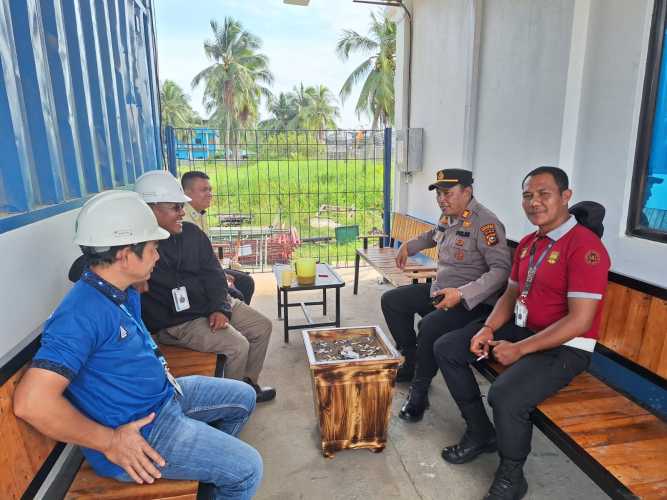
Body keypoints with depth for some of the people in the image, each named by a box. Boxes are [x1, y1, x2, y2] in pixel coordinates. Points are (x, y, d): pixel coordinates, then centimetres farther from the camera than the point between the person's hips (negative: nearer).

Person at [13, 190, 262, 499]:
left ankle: (210, 463, 38)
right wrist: (110, 442, -25)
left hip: (163, 394, 10)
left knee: (243, 397, 20)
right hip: (139, 430, -9)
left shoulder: (125, 294, 3)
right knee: (247, 469, -9)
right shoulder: (83, 312, -29)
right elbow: (32, 403, -33)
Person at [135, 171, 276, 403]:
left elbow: (213, 273, 2)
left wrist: (220, 308, -12)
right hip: (177, 321, -7)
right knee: (237, 346, -22)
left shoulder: (191, 232, 1)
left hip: (210, 304, 8)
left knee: (263, 327, 7)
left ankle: (248, 383, 24)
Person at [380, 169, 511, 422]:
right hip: (439, 290, 10)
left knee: (430, 326, -33)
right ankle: (412, 362, 19)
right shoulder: (448, 217, 8)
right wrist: (408, 246, 23)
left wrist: (461, 294, -35)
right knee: (391, 301, 9)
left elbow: (501, 269, -27)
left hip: (473, 301, -9)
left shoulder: (485, 223, -19)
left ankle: (419, 390, -9)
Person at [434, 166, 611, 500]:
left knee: (506, 395, -32)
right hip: (520, 328, 9)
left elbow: (580, 321, -24)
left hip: (565, 346, -8)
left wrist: (520, 349, -23)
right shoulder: (527, 243, 9)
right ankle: (480, 433, 16)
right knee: (446, 349, 2)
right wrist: (488, 329, -5)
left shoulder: (585, 245, -19)